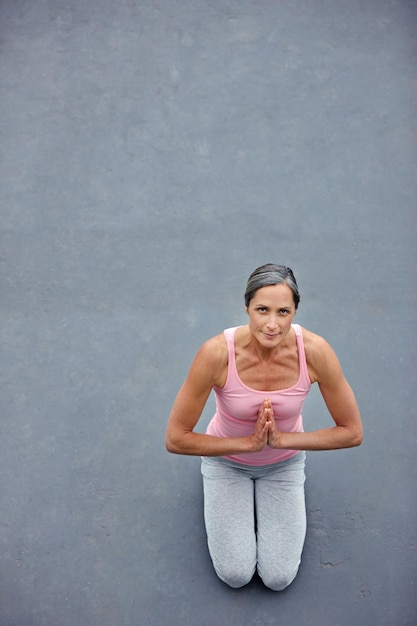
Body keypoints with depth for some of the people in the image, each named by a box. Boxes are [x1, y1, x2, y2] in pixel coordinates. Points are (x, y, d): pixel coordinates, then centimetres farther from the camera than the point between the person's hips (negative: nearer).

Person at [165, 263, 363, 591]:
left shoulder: (315, 351, -30)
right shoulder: (217, 352, -34)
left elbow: (353, 432, -18)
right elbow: (176, 439, -26)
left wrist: (282, 438, -25)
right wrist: (248, 442, -28)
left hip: (284, 463, 1)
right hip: (227, 460, -1)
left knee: (279, 578, 2)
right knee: (235, 575, -1)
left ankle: (261, 491, 24)